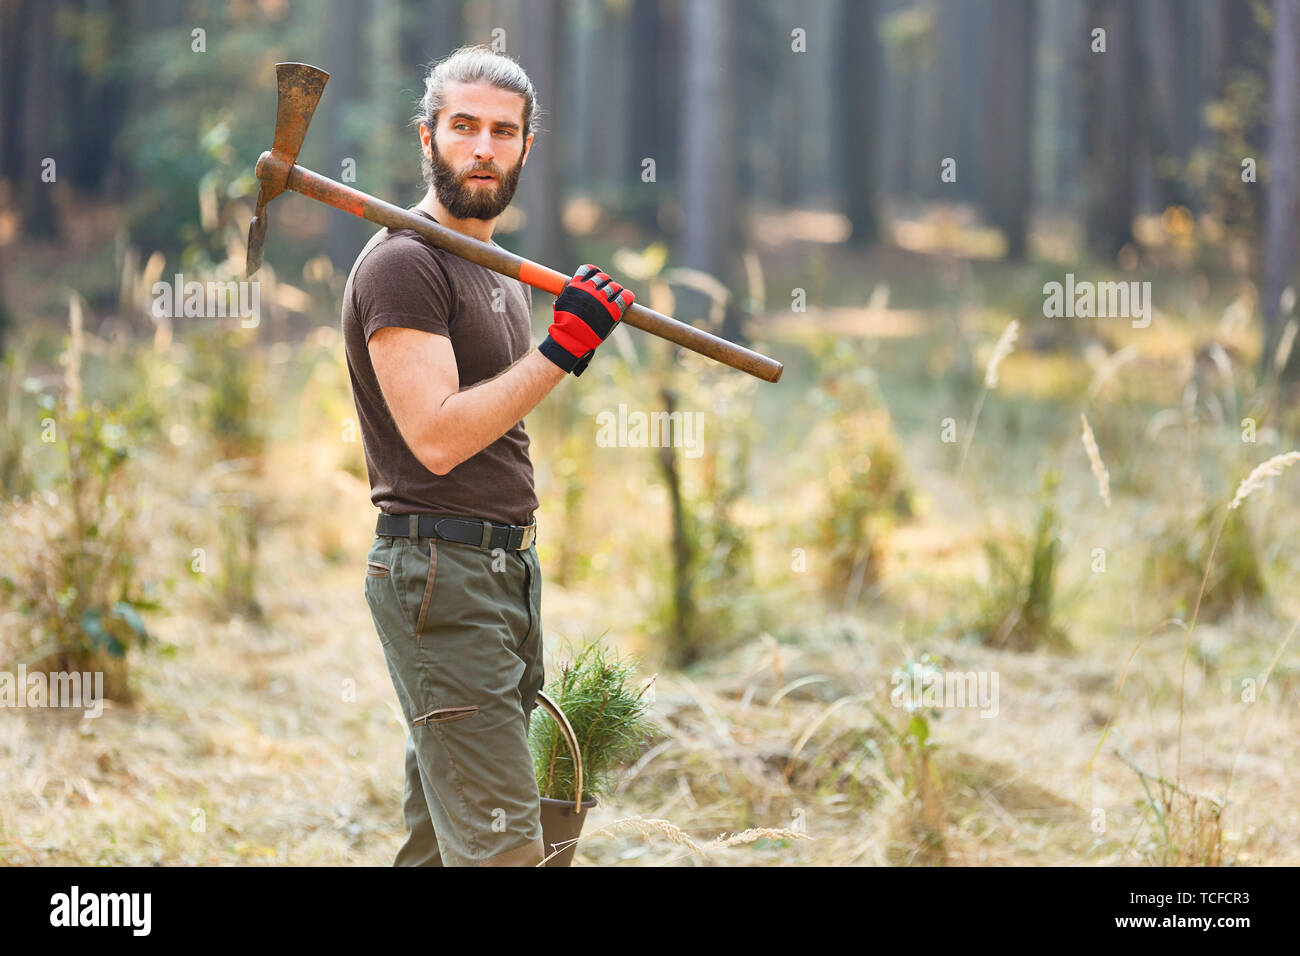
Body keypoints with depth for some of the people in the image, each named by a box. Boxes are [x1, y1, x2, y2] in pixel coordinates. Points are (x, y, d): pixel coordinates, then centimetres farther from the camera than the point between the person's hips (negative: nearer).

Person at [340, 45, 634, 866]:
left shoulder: (506, 274, 19)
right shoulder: (403, 263, -11)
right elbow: (437, 438, -20)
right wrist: (560, 353, -21)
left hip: (507, 572, 9)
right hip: (439, 574, -9)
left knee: (442, 840, 11)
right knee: (502, 847, -14)